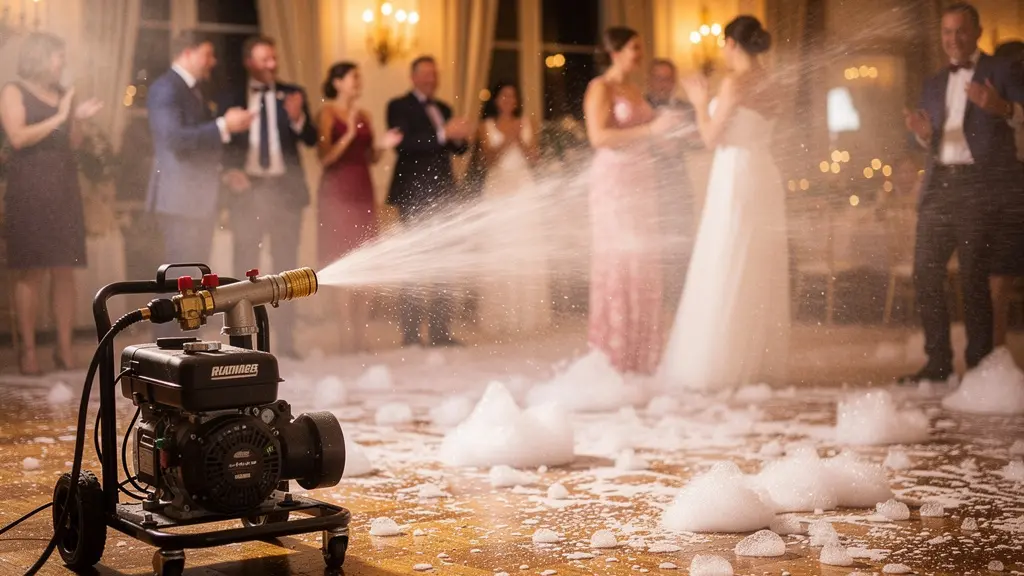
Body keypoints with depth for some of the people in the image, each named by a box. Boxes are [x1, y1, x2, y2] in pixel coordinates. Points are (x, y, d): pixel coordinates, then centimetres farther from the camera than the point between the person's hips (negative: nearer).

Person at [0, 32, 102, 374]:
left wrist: (78, 119, -2)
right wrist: (58, 118, -14)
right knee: (31, 270, -7)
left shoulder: (64, 94, 16)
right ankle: (28, 350, -6)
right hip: (29, 189, -5)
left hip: (64, 187, 5)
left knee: (65, 270, 0)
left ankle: (65, 348, 1)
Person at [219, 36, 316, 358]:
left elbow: (311, 139, -1)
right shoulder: (232, 99, 6)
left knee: (285, 265, 4)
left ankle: (285, 340, 8)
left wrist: (298, 118, -20)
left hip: (285, 188, 1)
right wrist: (229, 172, -13)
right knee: (245, 266, 3)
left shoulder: (292, 94, 8)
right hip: (247, 187, -1)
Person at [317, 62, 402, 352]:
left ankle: (361, 334, 5)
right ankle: (348, 335, -5)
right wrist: (349, 134, -20)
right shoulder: (327, 113, -4)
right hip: (338, 192, -6)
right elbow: (325, 157, -11)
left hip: (364, 192, 6)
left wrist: (382, 146, 0)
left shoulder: (364, 115, 14)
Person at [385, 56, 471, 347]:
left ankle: (440, 331, 7)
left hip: (442, 193, 6)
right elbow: (403, 143, -16)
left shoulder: (443, 108, 20)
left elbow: (456, 148, 20)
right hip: (414, 194, -6)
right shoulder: (399, 107, -1)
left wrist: (460, 137, -4)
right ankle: (410, 334, -5)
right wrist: (443, 134, -23)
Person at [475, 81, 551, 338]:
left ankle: (527, 315, -1)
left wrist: (521, 140, -9)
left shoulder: (527, 125, 12)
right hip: (497, 191, -1)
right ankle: (500, 317, -5)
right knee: (499, 252, -7)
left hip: (524, 191, 2)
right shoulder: (486, 127, 9)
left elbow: (532, 159, 6)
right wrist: (506, 141, -13)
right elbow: (488, 159, -2)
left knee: (527, 252, -4)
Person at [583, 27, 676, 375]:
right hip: (614, 180, -8)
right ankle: (611, 353, -2)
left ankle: (636, 353, 10)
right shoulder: (600, 87, -6)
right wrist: (650, 129, -20)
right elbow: (598, 137, -18)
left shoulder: (635, 89, 17)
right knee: (617, 262, -8)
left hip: (641, 182, 8)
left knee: (642, 265, 5)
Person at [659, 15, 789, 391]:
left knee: (725, 276, -4)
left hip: (736, 183, -8)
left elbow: (711, 138, -9)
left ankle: (720, 367, -3)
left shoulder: (735, 82, -12)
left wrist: (700, 103, 6)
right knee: (760, 277, 10)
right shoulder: (768, 85, 12)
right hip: (764, 180, 8)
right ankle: (762, 364, 13)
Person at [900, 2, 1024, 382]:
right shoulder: (934, 84, 22)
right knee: (925, 273, 1)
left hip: (979, 184, -5)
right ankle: (938, 362, 8)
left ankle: (980, 365, 0)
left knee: (973, 277, -7)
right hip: (939, 183, 6)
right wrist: (922, 134, -1)